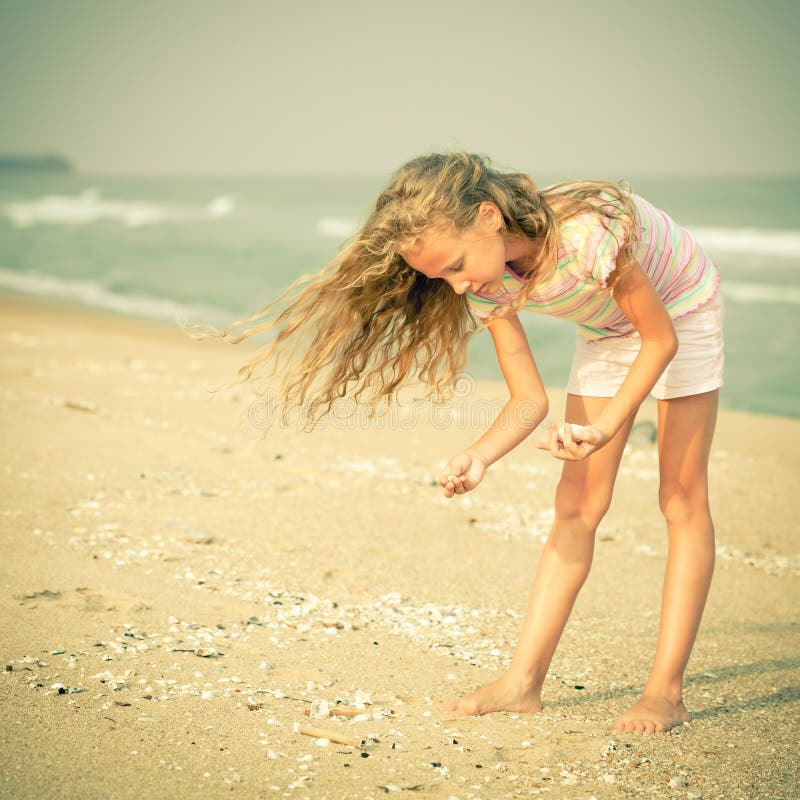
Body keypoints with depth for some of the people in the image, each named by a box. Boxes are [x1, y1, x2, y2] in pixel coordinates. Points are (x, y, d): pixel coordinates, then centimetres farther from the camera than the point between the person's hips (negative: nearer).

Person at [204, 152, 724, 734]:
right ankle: (523, 682, 0)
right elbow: (528, 399, -16)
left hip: (678, 312, -5)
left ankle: (665, 692, -6)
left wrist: (604, 430, -37)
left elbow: (660, 338, -27)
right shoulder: (486, 285, -21)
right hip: (606, 332, 5)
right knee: (576, 505, 0)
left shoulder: (587, 232, -40)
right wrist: (480, 458, -35)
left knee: (682, 498, -8)